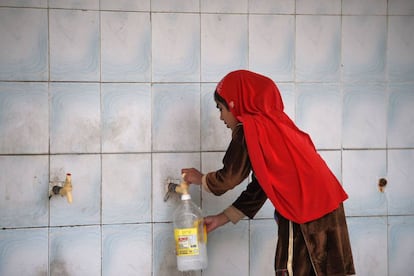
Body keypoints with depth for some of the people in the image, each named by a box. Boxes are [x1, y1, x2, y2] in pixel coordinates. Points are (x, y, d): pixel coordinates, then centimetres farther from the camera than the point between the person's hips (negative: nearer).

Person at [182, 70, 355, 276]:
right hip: (326, 205, 9)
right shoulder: (274, 122, 18)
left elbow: (229, 178, 1)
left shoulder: (247, 129, -8)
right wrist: (221, 219, 24)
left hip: (305, 213, -9)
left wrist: (200, 179, 22)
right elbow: (259, 187, 20)